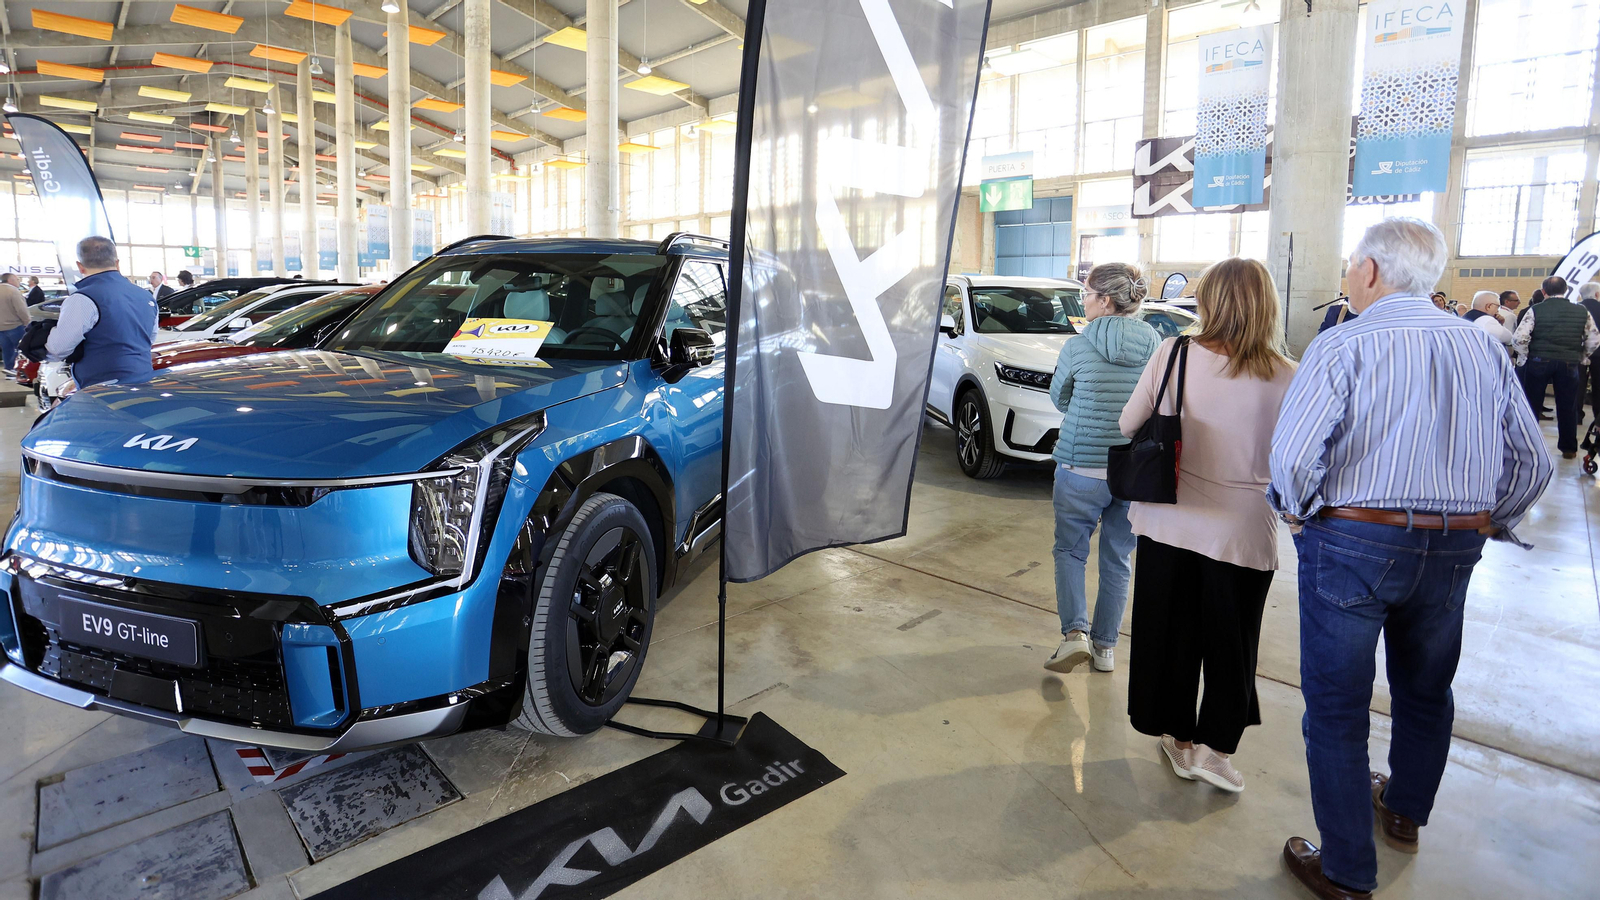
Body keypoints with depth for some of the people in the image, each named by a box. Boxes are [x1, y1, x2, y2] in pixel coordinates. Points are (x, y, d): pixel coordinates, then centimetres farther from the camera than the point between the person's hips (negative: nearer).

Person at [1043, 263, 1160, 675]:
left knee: (1070, 551, 14)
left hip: (1082, 469, -3)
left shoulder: (1078, 347, -10)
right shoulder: (1156, 345, -1)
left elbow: (1059, 399, 6)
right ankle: (1106, 647, 24)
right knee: (1117, 560, 16)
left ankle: (1074, 632, -2)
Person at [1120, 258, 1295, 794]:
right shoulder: (1285, 378, -12)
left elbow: (1129, 425, 0)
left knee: (1171, 633, 17)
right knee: (1230, 644, 17)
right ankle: (1212, 748, 23)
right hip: (1242, 532, -1)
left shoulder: (1172, 355, -10)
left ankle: (1179, 738, 31)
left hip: (1169, 522, 2)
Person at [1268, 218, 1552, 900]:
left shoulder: (1342, 347, -14)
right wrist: (1487, 524, 21)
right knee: (1426, 690, 25)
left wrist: (1299, 511, -3)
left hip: (1351, 544, -6)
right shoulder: (1484, 347, 4)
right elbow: (1532, 461, 8)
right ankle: (1405, 812, 48)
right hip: (1454, 550, 6)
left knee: (1337, 705, 6)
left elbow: (1292, 455, -23)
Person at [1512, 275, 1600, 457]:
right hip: (1570, 364, 2)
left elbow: (1520, 338, -14)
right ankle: (1568, 448, 17)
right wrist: (1581, 357, 19)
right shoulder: (1581, 311, 3)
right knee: (1568, 407, 10)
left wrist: (1523, 358, -1)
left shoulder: (1535, 310, -7)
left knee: (1532, 404, 7)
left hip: (1539, 361, -2)